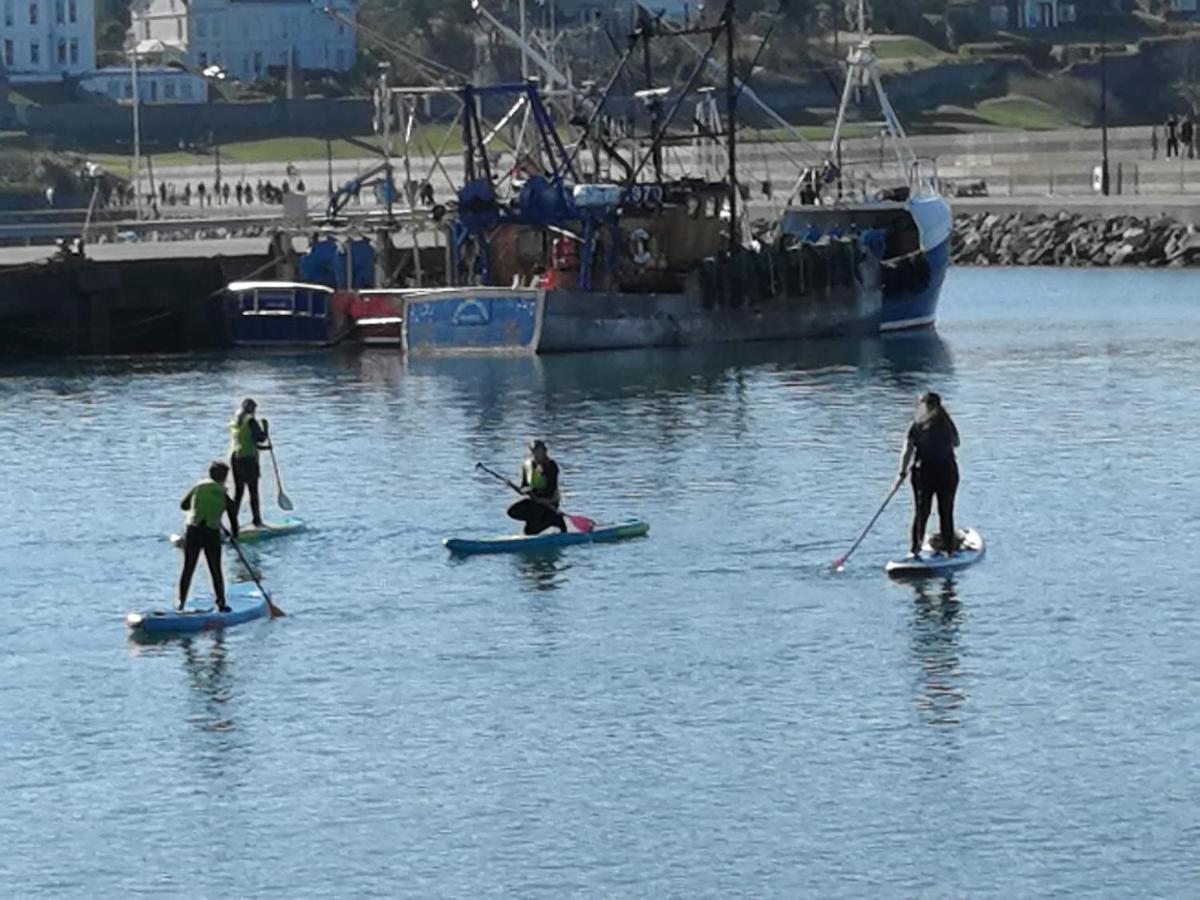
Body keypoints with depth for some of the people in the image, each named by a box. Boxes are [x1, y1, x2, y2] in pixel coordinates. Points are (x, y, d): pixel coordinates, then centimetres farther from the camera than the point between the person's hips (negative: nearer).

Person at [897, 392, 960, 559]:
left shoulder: (916, 425, -4)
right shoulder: (947, 423, 2)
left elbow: (907, 451, -9)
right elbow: (956, 443, 17)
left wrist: (902, 472, -5)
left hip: (923, 471, -1)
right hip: (948, 471, 1)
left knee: (920, 513, 3)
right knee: (946, 513, 10)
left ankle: (914, 549, -4)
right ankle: (949, 549, 14)